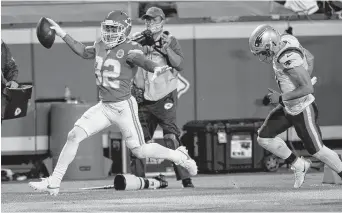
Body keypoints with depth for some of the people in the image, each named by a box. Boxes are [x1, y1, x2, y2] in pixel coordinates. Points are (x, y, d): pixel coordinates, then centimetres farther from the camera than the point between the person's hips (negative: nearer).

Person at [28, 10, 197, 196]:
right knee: (74, 135, -5)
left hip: (124, 107, -6)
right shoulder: (101, 46, 6)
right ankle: (53, 183, -1)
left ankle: (180, 156, 24)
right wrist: (62, 34, 24)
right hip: (104, 106, 6)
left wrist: (155, 68, -58)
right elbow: (84, 52, 26)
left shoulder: (130, 49, -15)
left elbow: (141, 60, -36)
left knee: (139, 151, -1)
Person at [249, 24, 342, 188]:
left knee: (316, 150, 5)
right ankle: (299, 165, 24)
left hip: (303, 111, -9)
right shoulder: (286, 40, -6)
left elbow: (308, 88, -33)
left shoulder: (290, 59, -33)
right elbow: (310, 59, 10)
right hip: (288, 108, 9)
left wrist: (281, 98, -26)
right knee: (264, 138, 9)